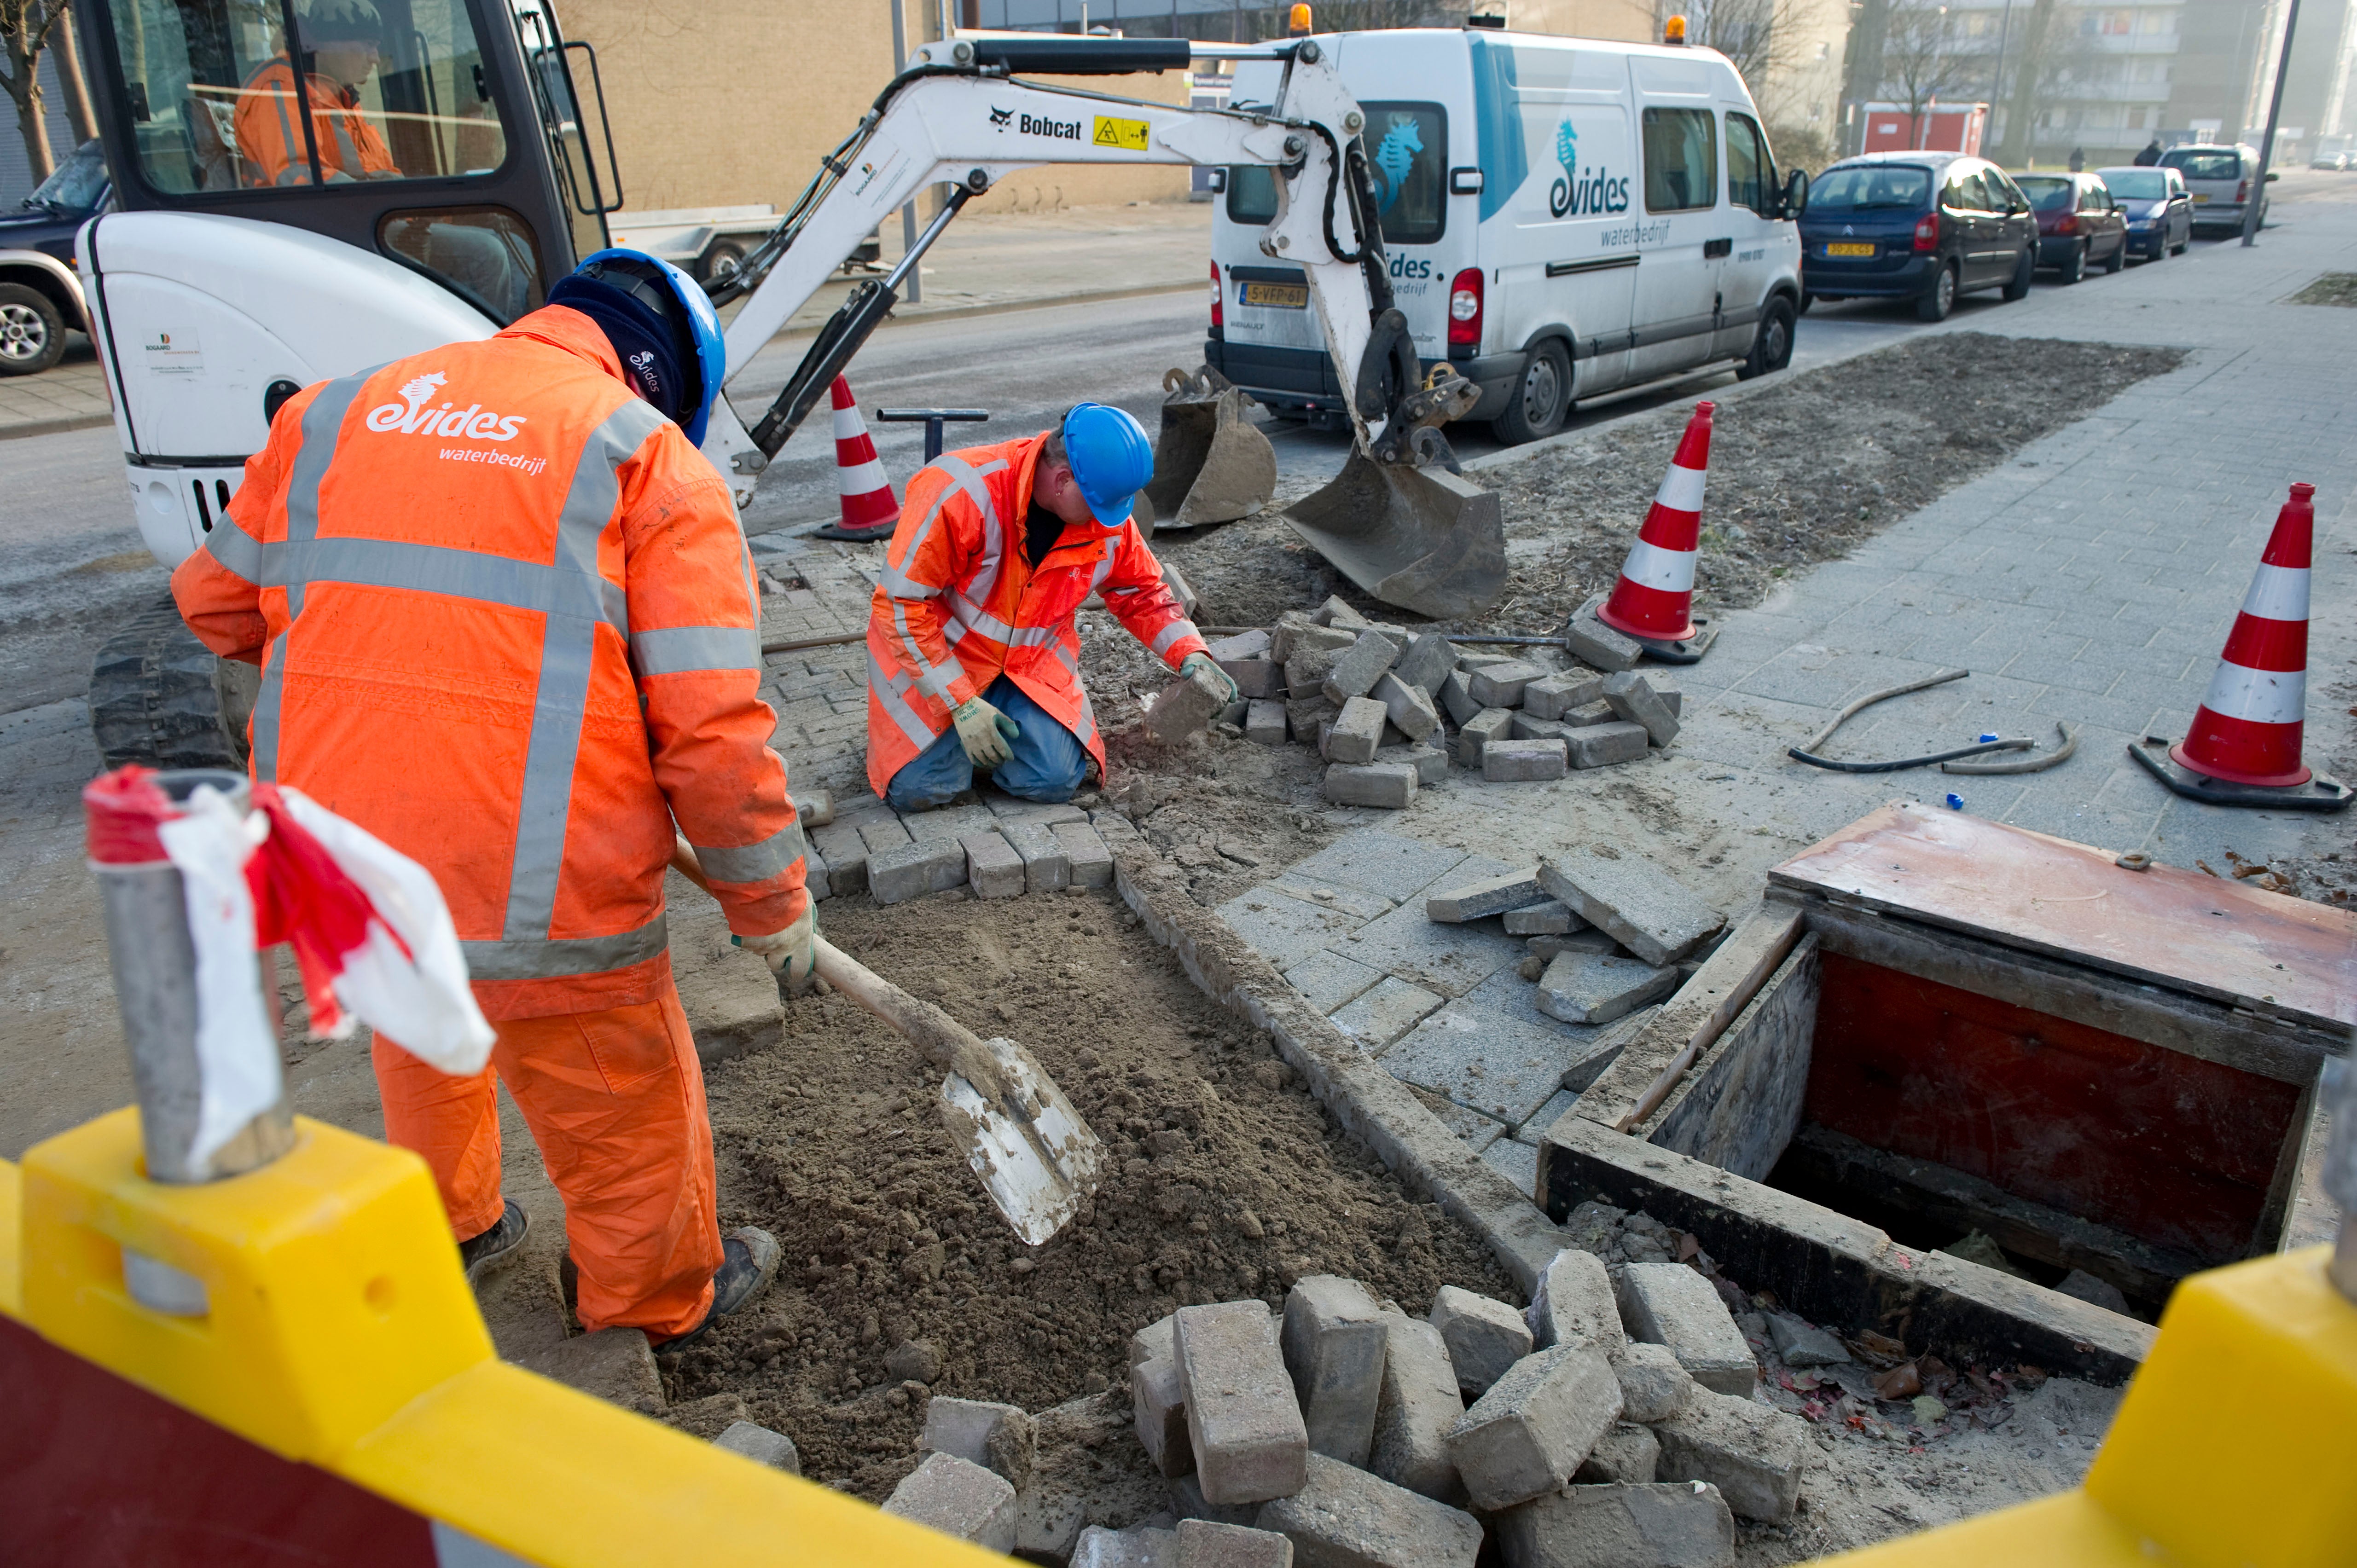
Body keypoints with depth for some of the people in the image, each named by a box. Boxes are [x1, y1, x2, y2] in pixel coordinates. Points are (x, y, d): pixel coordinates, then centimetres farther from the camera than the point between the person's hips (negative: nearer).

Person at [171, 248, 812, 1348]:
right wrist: (773, 904, 1)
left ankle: (446, 1232, 59)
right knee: (621, 1111, 20)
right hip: (534, 900, -6)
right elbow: (710, 725, -11)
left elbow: (218, 601, 21)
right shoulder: (651, 459, -4)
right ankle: (659, 1297, 44)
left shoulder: (336, 412, 11)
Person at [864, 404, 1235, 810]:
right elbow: (903, 605, -25)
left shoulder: (1108, 519, -13)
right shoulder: (962, 492, -30)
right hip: (935, 655, -3)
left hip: (1032, 661, 4)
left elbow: (1143, 594, 5)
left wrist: (1191, 655, -12)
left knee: (1055, 781, -16)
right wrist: (961, 705, -25)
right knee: (920, 789, -17)